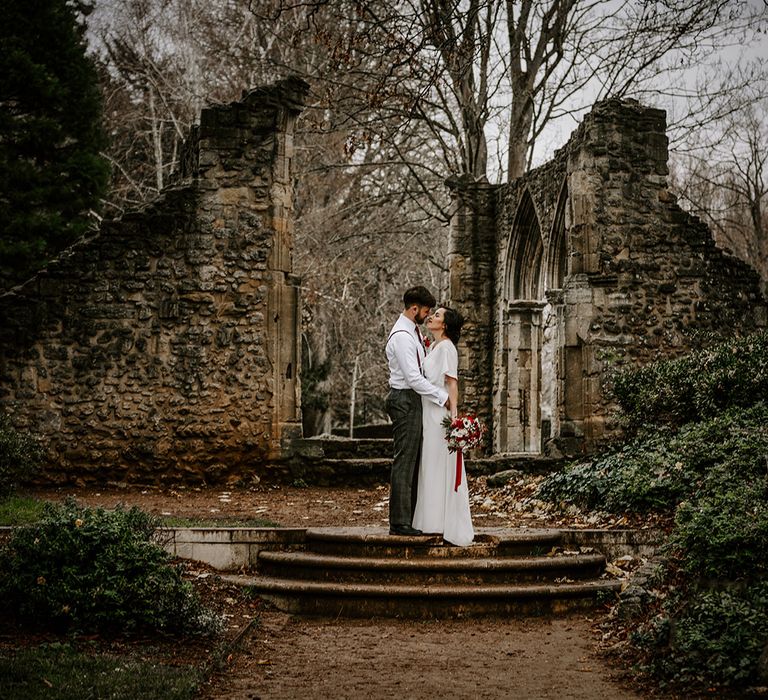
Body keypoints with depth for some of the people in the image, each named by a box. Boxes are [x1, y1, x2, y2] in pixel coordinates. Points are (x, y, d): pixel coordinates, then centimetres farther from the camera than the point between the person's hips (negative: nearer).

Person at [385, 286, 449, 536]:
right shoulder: (402, 336, -18)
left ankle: (409, 517, 19)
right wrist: (443, 397, -19)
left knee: (413, 460, 13)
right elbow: (414, 378, -23)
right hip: (405, 400, -10)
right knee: (404, 461, -8)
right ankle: (399, 523, -5)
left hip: (412, 400, 10)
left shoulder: (413, 332, 14)